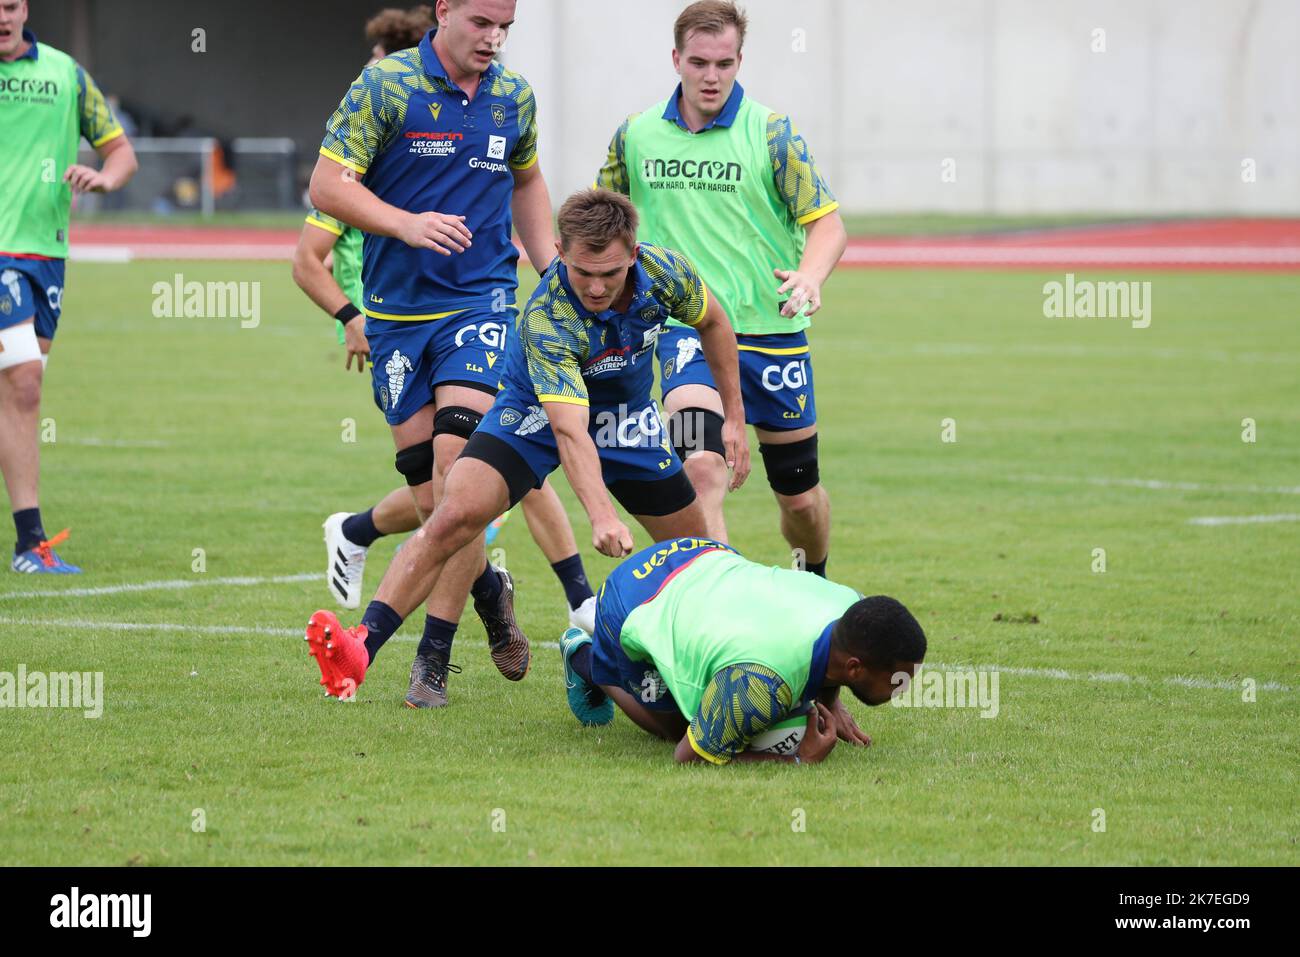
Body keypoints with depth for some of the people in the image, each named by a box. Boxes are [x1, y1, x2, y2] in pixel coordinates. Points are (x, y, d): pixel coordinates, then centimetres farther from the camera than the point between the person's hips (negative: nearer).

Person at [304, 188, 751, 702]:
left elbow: (712, 322, 0)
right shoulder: (545, 319, -37)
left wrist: (734, 417, 1)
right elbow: (570, 429, -45)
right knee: (455, 515, -24)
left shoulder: (663, 270, -24)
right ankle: (362, 646, -27)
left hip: (626, 417, 5)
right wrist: (602, 517, -58)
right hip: (535, 411, -5)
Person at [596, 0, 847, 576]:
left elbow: (827, 222, -6)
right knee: (700, 467, -25)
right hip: (686, 331, 0)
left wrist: (810, 275, -26)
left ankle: (815, 581, 40)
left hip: (770, 330, 0)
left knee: (799, 494, 11)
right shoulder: (635, 135, 2)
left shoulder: (771, 133, -6)